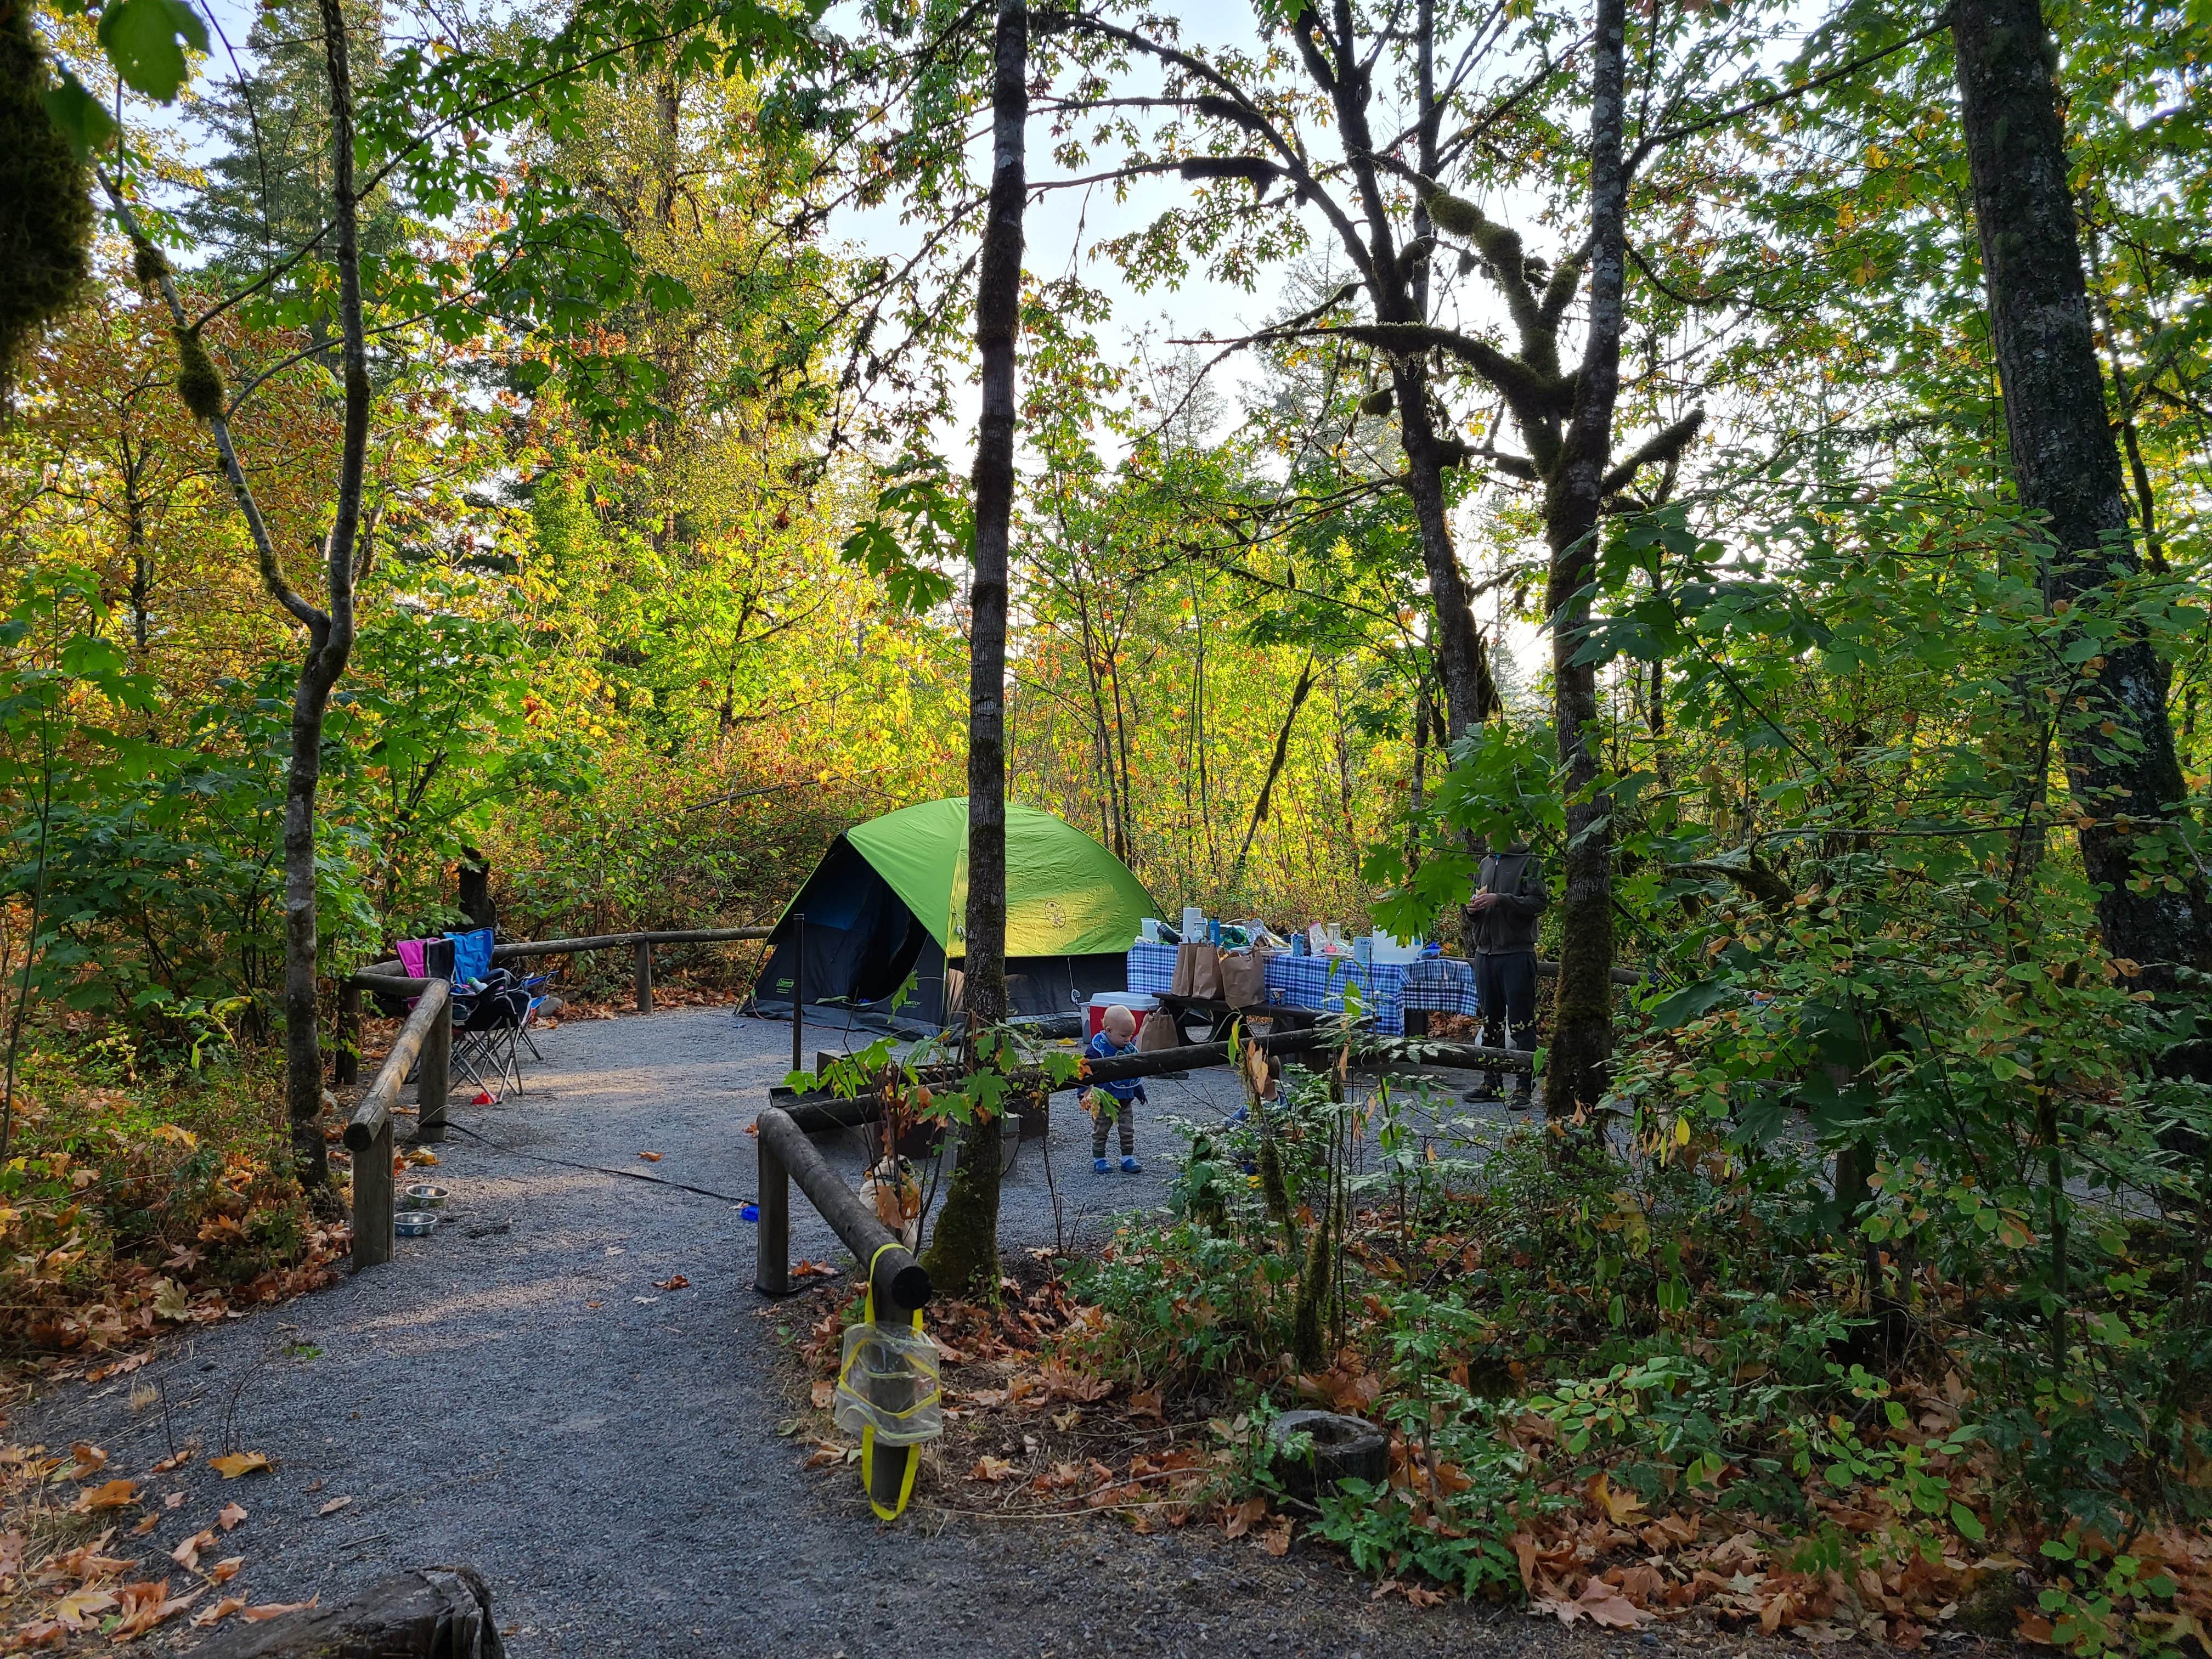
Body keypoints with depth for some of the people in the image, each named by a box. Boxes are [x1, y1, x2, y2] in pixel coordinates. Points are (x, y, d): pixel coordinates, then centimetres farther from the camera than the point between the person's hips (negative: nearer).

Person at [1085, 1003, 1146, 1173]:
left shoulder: (1130, 1048, 1)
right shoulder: (1097, 1049, -19)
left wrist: (1139, 1090, 23)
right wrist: (1084, 1095, -17)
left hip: (1126, 1100, 5)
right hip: (1103, 1101, -5)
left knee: (1128, 1132, 10)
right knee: (1100, 1132, 9)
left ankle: (1128, 1159, 20)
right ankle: (1098, 1159, 22)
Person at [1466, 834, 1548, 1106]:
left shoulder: (1530, 862, -2)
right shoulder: (1486, 864, 18)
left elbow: (1538, 903, -13)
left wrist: (1500, 900, -20)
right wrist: (1473, 909, 3)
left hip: (1517, 953, -7)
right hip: (1485, 952, 7)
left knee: (1521, 1022, -4)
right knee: (1490, 1020, 11)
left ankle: (1523, 1086, 0)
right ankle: (1491, 1083, 19)